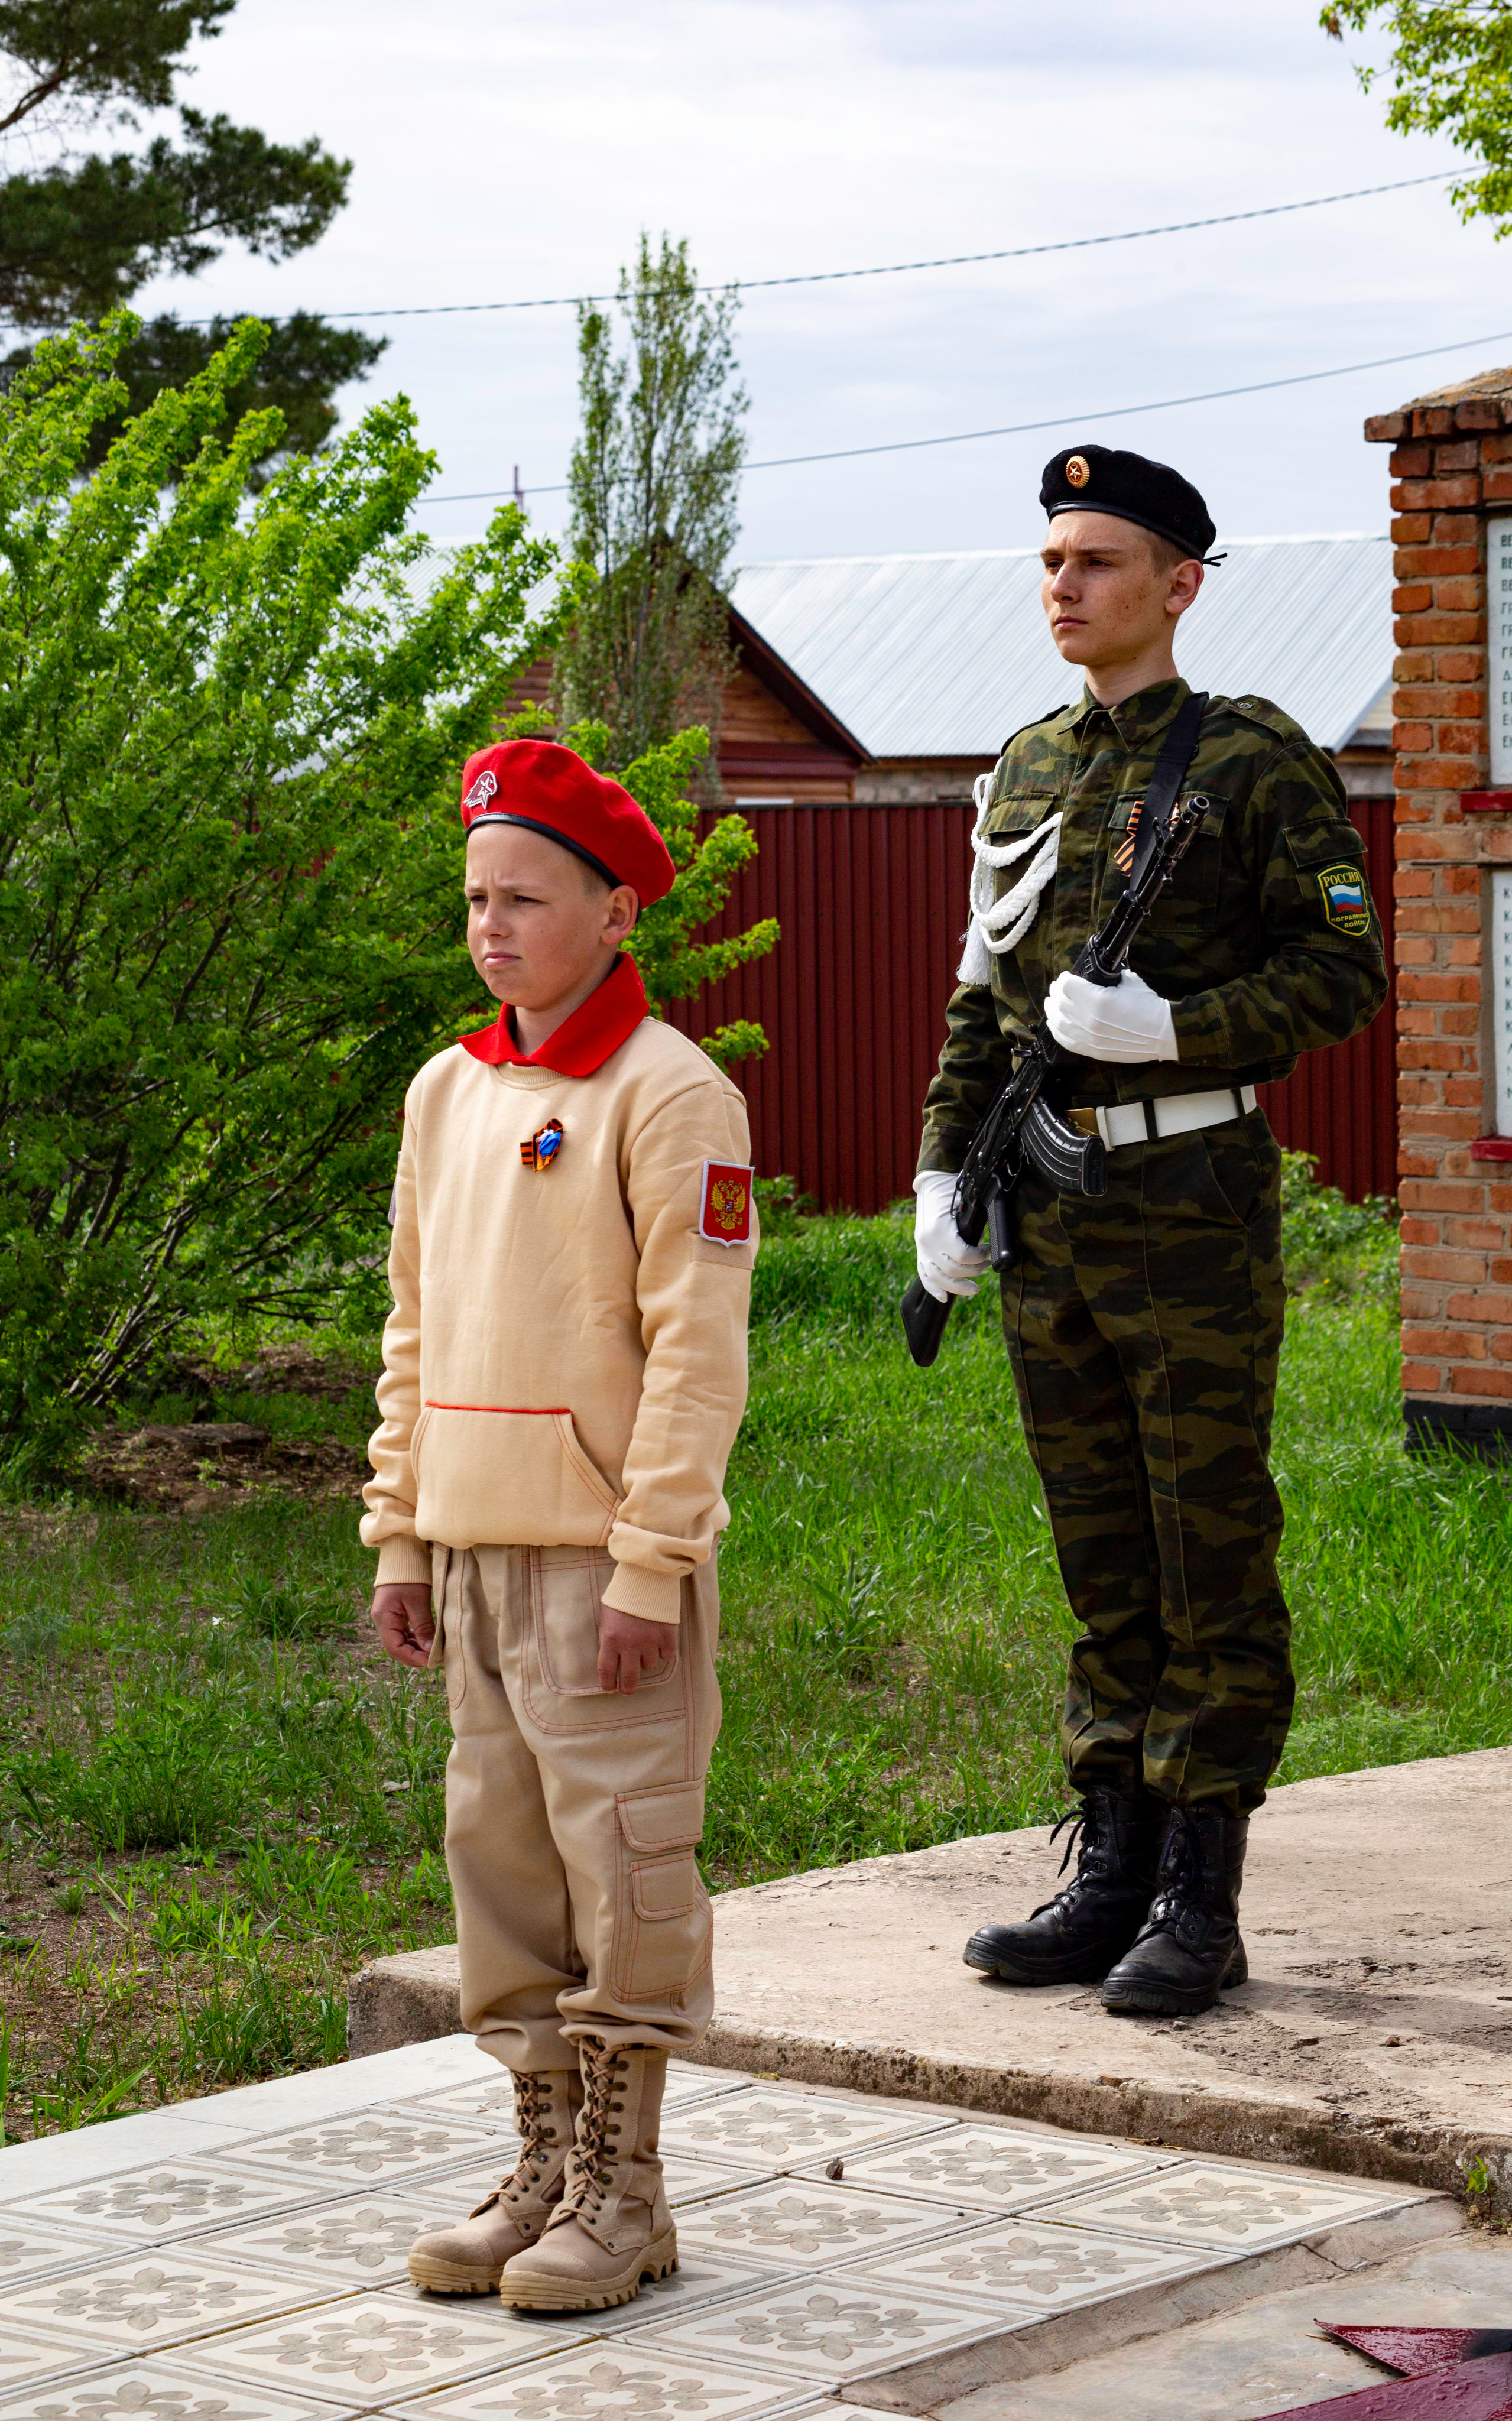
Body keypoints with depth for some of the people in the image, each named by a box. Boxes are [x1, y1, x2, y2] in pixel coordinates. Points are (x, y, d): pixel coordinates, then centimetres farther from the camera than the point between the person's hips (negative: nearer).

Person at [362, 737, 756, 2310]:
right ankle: (545, 2165, 20)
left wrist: (650, 1565, -17)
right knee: (497, 1851, 10)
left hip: (609, 1550, -7)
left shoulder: (668, 1096, -9)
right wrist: (401, 1534, 13)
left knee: (623, 1858, -3)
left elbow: (697, 1349, -13)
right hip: (476, 1545, 7)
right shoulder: (447, 1092, 13)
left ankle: (622, 2194, 6)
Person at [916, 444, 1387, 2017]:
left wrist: (1172, 1027, -18)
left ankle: (1202, 1902, 4)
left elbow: (1345, 972, -7)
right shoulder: (1024, 773, 14)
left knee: (1212, 1558, -1)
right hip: (1047, 1220, 6)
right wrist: (942, 1175, 9)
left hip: (1191, 1198, -6)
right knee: (1100, 1557, 11)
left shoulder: (1258, 763, -4)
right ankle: (1113, 1873, 18)